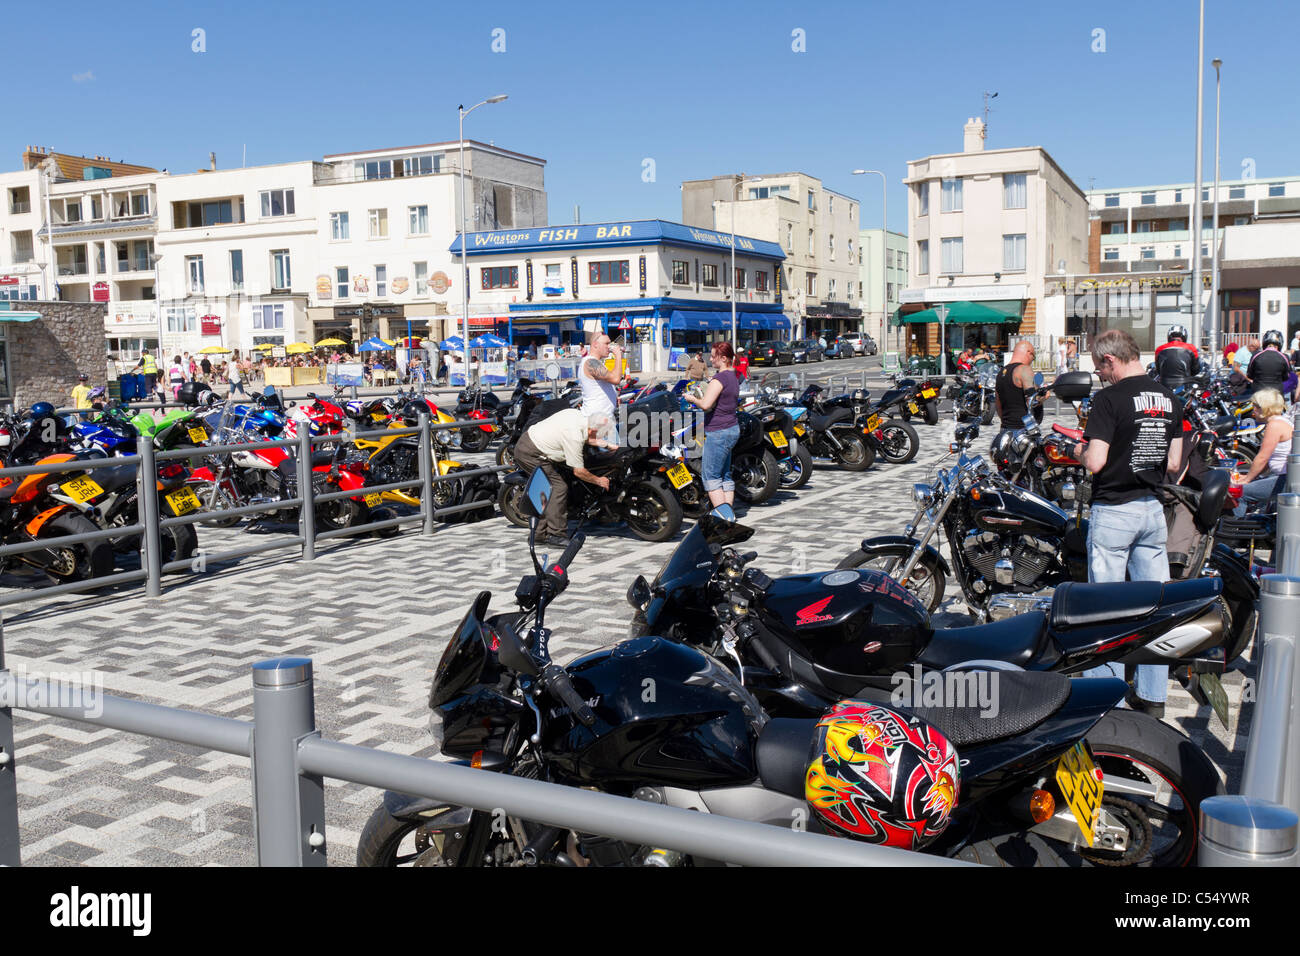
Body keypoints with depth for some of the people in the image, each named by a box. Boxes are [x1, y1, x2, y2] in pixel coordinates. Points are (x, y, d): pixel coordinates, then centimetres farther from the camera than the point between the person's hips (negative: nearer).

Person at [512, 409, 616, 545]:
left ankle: (540, 533, 15)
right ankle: (555, 535, -10)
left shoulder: (577, 414, 0)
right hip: (531, 454, -10)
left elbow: (586, 438, 20)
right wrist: (598, 481, -3)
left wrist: (609, 445, 13)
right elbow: (578, 471, -17)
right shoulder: (574, 437, -25)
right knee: (559, 487, -11)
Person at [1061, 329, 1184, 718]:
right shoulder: (1169, 398, 6)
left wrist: (1079, 451, 0)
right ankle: (1153, 696, 18)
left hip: (1113, 510, -6)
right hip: (1153, 509, 6)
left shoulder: (1110, 398, -15)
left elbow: (1095, 462, -20)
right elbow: (1174, 464, 7)